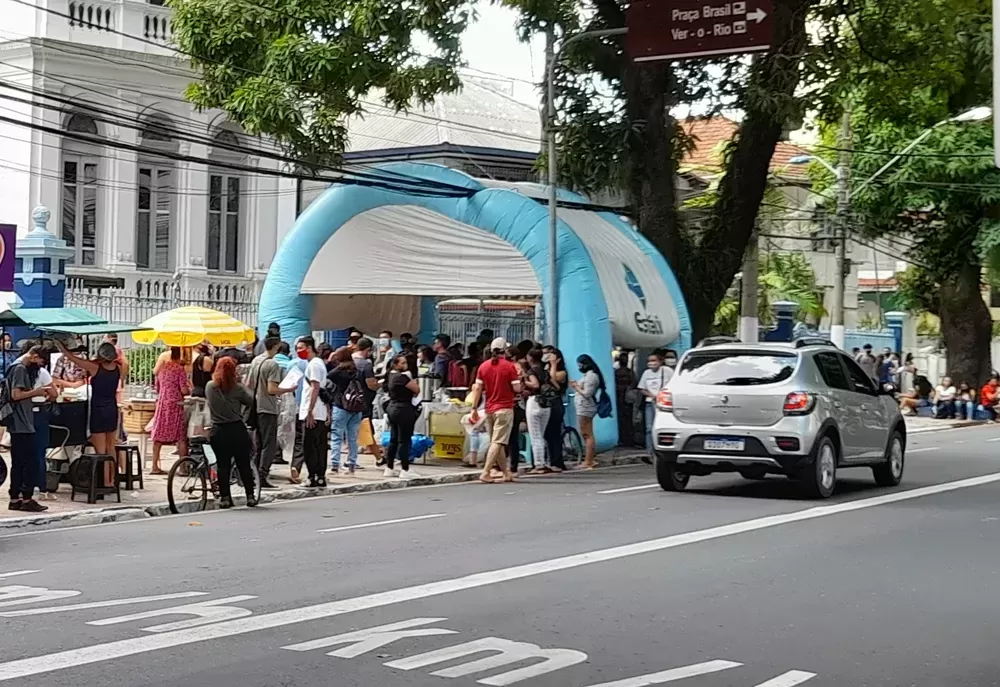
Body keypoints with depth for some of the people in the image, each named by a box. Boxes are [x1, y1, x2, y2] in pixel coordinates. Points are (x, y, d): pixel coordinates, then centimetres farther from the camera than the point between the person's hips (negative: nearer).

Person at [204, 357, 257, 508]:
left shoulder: (209, 387, 0)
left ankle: (225, 497, 5)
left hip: (218, 431, 2)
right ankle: (250, 496, 10)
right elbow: (250, 402, 3)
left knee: (223, 465, 7)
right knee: (244, 464, 7)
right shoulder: (237, 388, -9)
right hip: (237, 429, -2)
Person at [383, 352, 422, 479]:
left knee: (393, 440, 14)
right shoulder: (402, 377, -18)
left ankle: (389, 469, 17)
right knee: (404, 440, -5)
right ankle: (405, 470, -4)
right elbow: (416, 389, -16)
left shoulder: (391, 375, 12)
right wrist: (414, 381, 5)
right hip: (403, 410, -10)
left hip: (392, 408, 10)